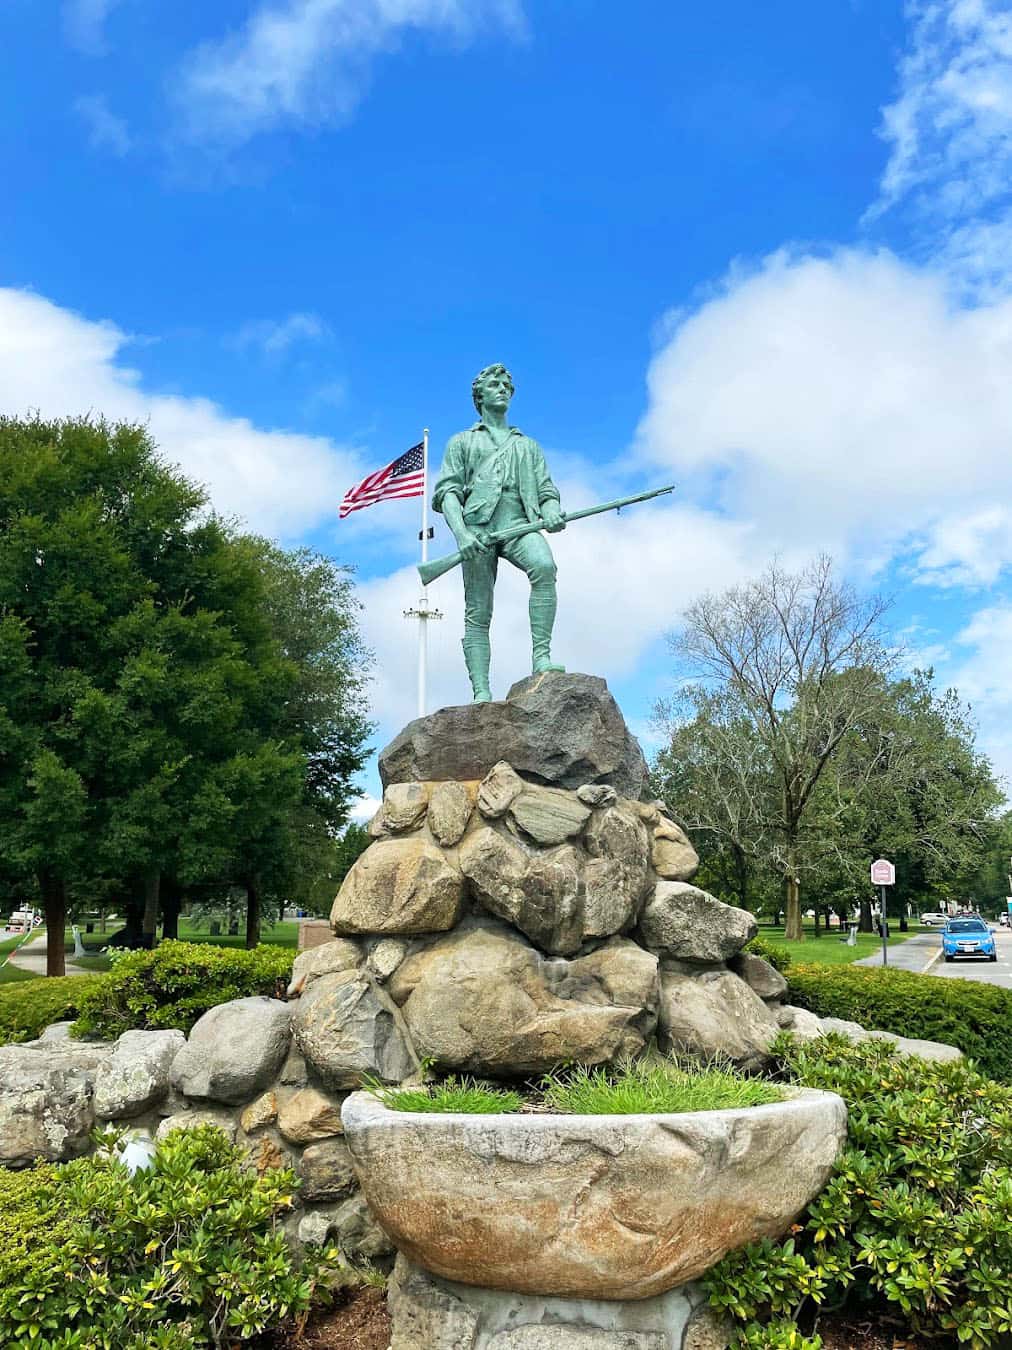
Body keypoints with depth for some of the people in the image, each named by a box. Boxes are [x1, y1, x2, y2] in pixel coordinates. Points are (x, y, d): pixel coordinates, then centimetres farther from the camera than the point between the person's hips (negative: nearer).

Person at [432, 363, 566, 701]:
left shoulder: (528, 445, 32)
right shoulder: (462, 442, 24)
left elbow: (547, 490, 21)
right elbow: (447, 490, 9)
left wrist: (552, 515, -5)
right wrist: (461, 533, -11)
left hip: (520, 523, 1)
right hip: (478, 525, -1)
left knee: (544, 565, -32)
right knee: (478, 613, -9)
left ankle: (541, 658, -34)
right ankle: (481, 694, -12)